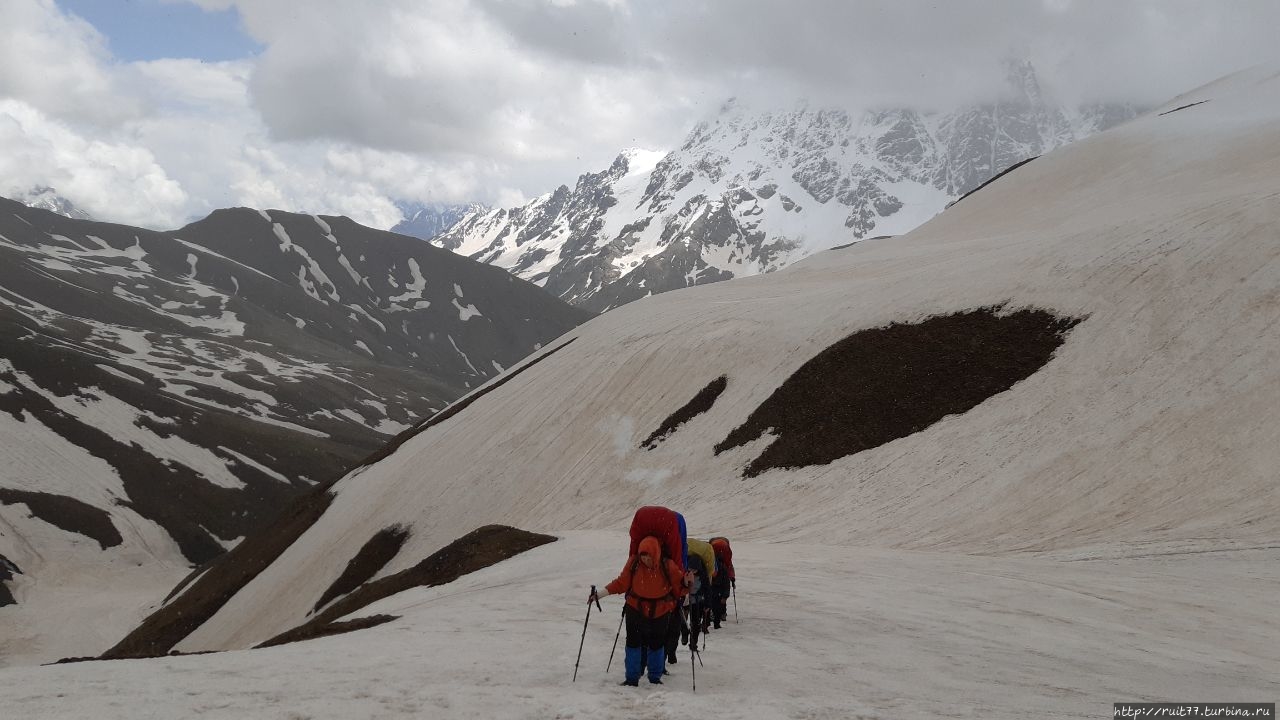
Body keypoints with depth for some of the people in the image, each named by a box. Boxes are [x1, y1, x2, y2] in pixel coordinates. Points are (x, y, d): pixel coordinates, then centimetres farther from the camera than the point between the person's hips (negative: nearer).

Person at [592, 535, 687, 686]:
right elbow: (621, 583, -5)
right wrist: (600, 594, -9)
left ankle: (655, 677, 26)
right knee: (633, 641, 2)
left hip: (660, 612, -1)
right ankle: (632, 678, 13)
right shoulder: (634, 562, -13)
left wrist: (687, 583, -29)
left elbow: (678, 585, -6)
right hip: (636, 609, 1)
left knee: (657, 644, 9)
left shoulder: (667, 565, -15)